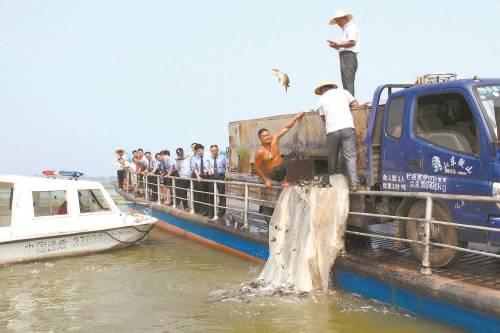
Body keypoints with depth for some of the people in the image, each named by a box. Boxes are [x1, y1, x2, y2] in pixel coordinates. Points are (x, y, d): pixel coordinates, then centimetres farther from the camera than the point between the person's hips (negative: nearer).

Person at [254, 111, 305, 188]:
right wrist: (265, 181, -12)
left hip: (282, 167, 7)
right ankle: (284, 181, 6)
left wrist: (297, 116, -7)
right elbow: (257, 168, -17)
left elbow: (286, 128, -5)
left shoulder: (274, 139, -9)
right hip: (274, 173, -7)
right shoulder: (260, 152, -24)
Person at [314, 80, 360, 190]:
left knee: (332, 157, 15)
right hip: (348, 127, 0)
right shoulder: (343, 92, 16)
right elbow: (356, 105, 18)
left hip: (332, 130, 0)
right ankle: (354, 183, -14)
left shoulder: (322, 99, 16)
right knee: (350, 156, -3)